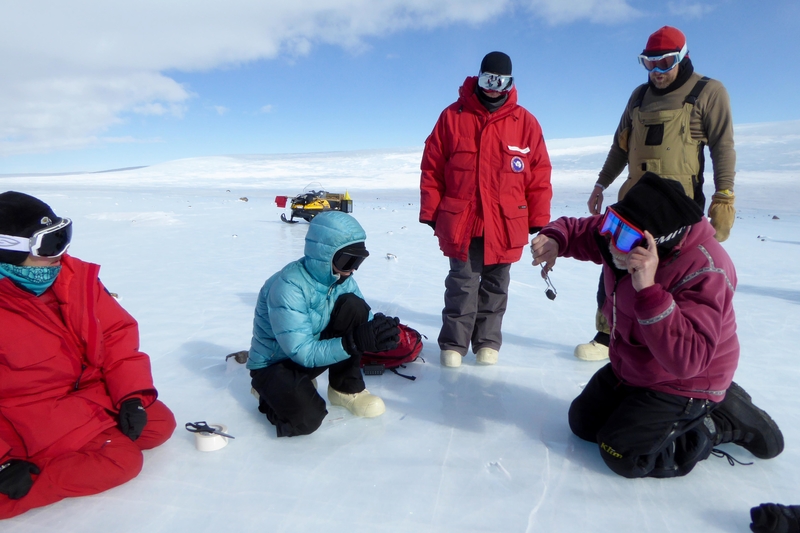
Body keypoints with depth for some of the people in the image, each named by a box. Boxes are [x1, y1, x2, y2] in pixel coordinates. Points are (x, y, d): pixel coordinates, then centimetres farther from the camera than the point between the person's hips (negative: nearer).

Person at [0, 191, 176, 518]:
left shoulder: (76, 276, -6)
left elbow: (117, 333, -2)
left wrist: (132, 395, -10)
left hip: (93, 391, 7)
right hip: (39, 416, -6)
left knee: (159, 425, 2)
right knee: (122, 460, -17)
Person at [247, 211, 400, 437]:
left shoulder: (341, 278, -10)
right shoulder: (288, 287, -31)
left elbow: (364, 319, -8)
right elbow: (302, 352, -32)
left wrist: (380, 329, -32)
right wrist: (353, 342, -45)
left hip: (314, 349, 6)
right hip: (275, 362, -5)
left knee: (353, 306, -19)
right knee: (306, 418, -31)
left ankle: (347, 388, -3)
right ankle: (270, 390, 5)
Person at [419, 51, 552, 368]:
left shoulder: (525, 122, 5)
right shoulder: (452, 117, 2)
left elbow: (539, 174, 4)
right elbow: (432, 169, 2)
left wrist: (539, 219, 0)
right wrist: (430, 212, -1)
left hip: (506, 223, 2)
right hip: (459, 221, -1)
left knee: (496, 285, 11)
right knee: (462, 283, 3)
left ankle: (488, 342, 24)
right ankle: (453, 344, 15)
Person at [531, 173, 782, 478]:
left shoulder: (703, 273, -35)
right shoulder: (625, 235, -15)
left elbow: (685, 359, -44)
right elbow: (577, 230, 2)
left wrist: (648, 290, -53)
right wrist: (554, 240, -23)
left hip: (683, 384, -8)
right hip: (629, 368, 8)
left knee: (623, 455, -12)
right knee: (582, 423, 18)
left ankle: (723, 423, 7)